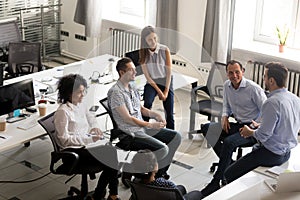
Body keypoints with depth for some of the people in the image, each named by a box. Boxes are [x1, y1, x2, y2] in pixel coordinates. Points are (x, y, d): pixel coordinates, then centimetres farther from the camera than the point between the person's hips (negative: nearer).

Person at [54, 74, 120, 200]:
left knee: (112, 153, -16)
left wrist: (95, 127, 6)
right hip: (74, 151, -8)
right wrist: (89, 139, -20)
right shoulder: (63, 112, -16)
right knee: (109, 161, -21)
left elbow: (90, 117, 29)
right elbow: (64, 139, -17)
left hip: (86, 144, 8)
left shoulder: (80, 105, 8)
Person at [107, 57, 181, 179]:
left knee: (175, 137, 3)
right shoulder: (115, 92, -16)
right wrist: (151, 125, -16)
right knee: (162, 149, -23)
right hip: (129, 133, -9)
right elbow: (127, 118, -19)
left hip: (142, 127, 9)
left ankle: (160, 172, 7)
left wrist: (155, 114, 2)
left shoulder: (132, 87, 12)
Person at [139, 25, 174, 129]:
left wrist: (166, 91, -12)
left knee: (169, 113, -1)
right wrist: (159, 91, -13)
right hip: (151, 83, 0)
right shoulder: (143, 52, -9)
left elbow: (169, 71, -9)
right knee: (147, 103, -29)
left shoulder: (164, 50, -12)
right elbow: (147, 75, -8)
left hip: (166, 82, 0)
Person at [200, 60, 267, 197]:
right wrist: (225, 116, 1)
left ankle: (216, 182, -22)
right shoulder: (227, 85, 5)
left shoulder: (253, 88, -16)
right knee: (210, 130, -13)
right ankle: (230, 165, -4)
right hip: (238, 124, 8)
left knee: (229, 142, -31)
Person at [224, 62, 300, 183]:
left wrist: (250, 132, -2)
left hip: (270, 155, -9)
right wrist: (260, 126, 17)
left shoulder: (272, 103, -26)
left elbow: (263, 135, -23)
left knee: (229, 175, -1)